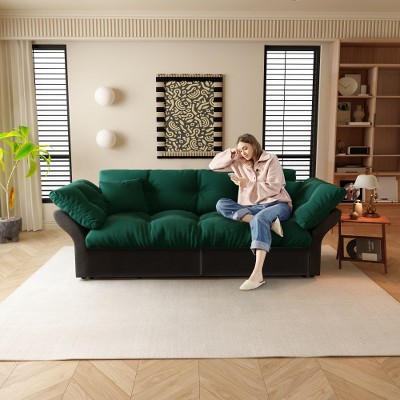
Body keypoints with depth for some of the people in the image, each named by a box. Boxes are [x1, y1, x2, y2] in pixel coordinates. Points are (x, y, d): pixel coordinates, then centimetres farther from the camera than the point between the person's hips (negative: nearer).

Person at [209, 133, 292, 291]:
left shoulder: (270, 160, 2)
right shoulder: (238, 163, 16)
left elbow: (274, 188, -7)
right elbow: (213, 166, 15)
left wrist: (247, 184, -9)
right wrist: (230, 154, 3)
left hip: (277, 204, -5)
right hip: (253, 207, 5)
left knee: (259, 218, -40)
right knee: (221, 204, -18)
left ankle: (257, 274, -49)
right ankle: (268, 221, -31)